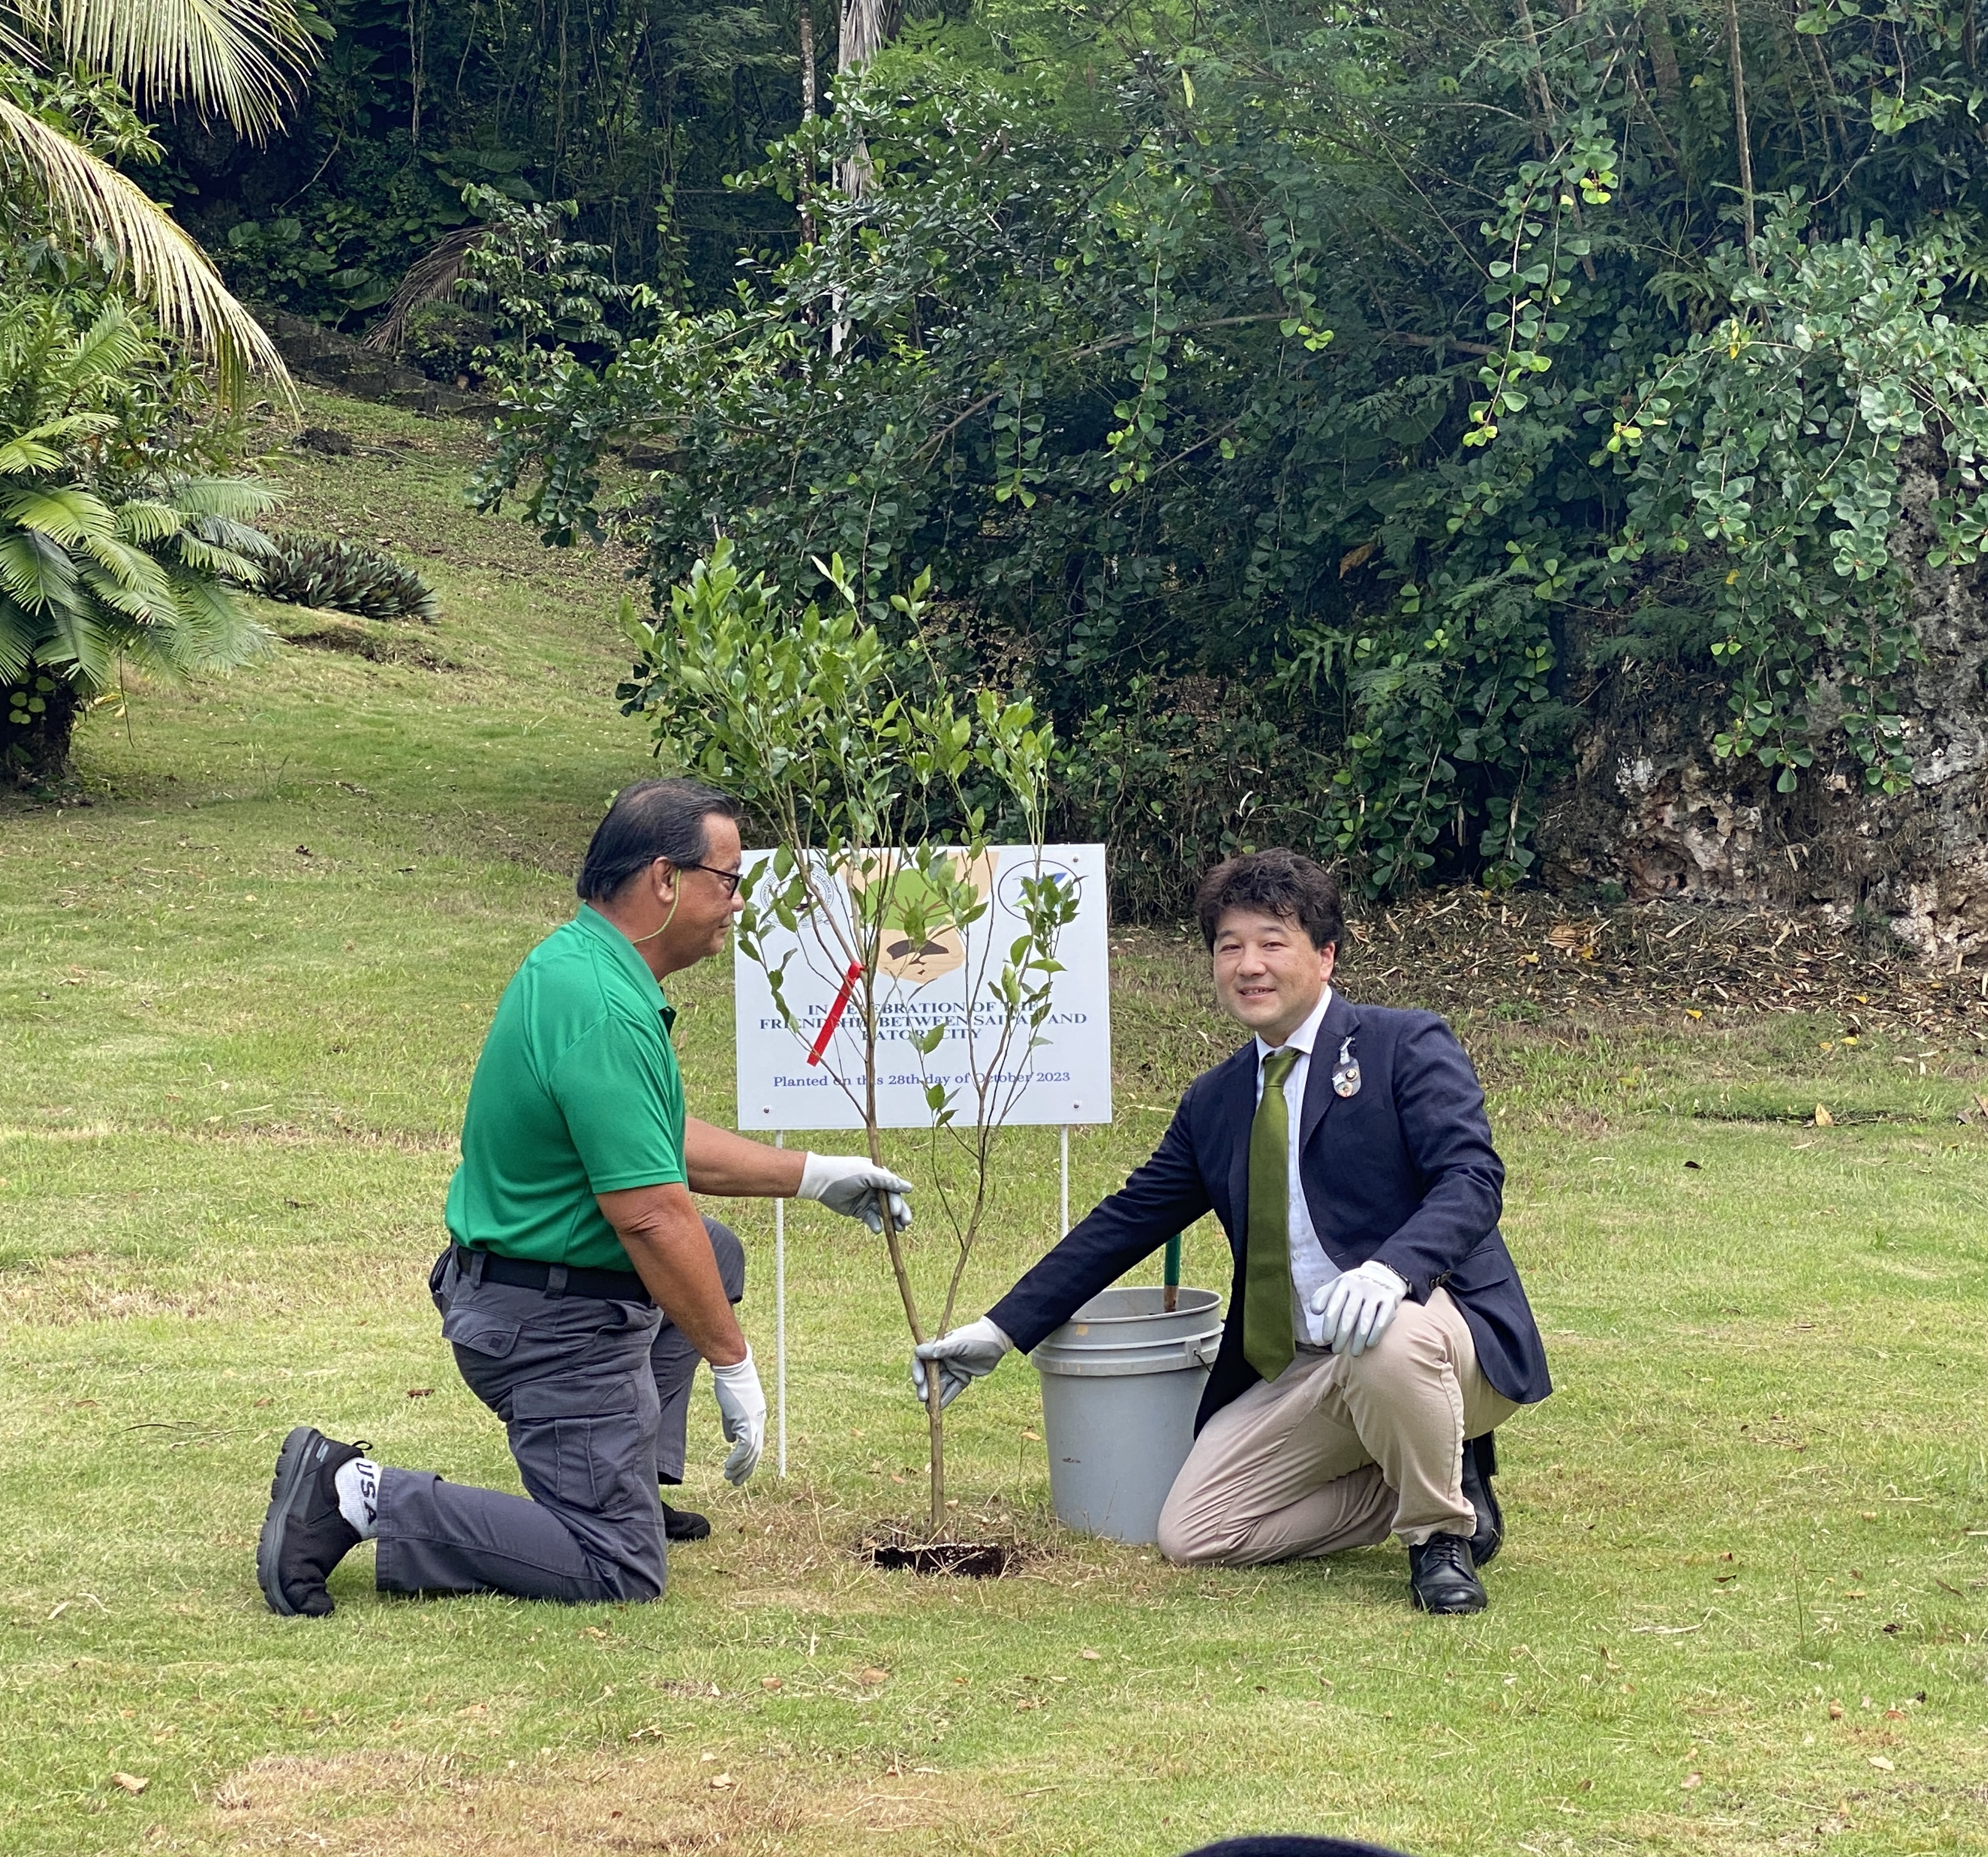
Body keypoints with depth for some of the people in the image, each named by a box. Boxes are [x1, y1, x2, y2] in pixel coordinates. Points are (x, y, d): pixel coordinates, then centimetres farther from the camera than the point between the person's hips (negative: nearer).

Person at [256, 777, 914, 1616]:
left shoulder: (579, 963, 8)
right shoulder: (606, 1014, -26)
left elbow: (659, 1143, 20)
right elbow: (651, 1217, -27)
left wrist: (815, 1175, 22)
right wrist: (732, 1363, -18)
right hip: (555, 1324, -11)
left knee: (714, 1255, 31)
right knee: (619, 1570, -6)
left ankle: (635, 1485, 25)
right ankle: (362, 1497, -9)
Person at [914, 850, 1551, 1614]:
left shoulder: (1406, 1048, -4)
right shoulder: (1214, 1102, 14)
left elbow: (1471, 1179, -17)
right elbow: (1128, 1221, 18)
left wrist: (1391, 1270, -37)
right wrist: (1000, 1330, 14)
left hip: (1431, 1319, -7)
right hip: (1297, 1373, 7)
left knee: (1391, 1343, -41)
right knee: (1192, 1535, -4)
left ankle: (1444, 1530, -11)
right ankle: (1427, 1485, 10)